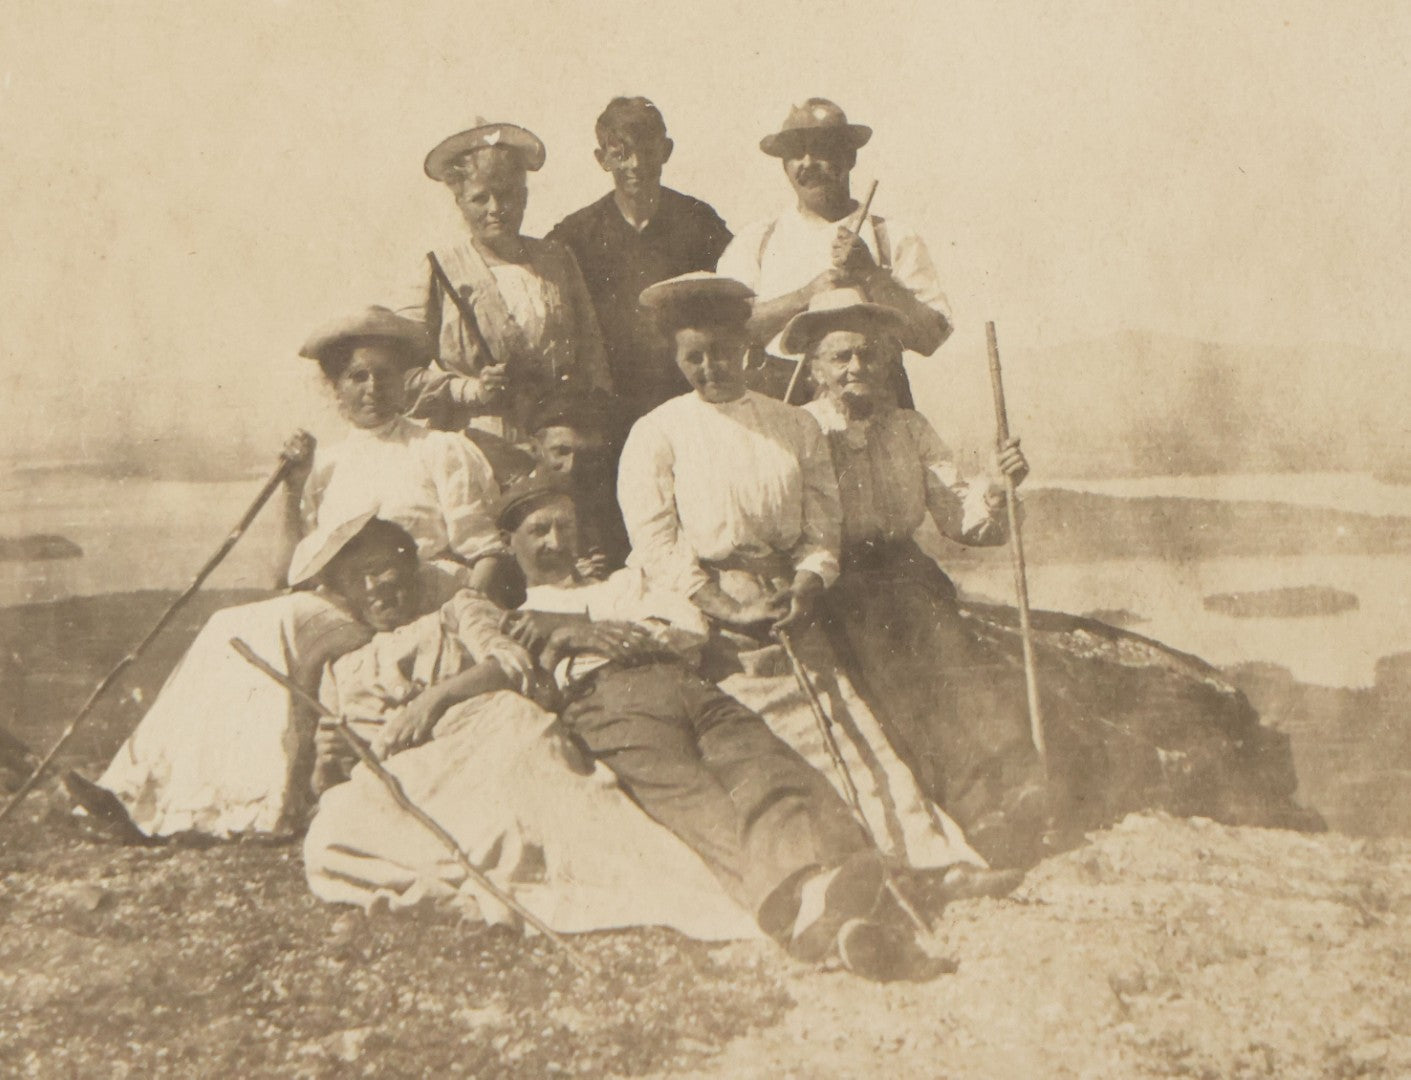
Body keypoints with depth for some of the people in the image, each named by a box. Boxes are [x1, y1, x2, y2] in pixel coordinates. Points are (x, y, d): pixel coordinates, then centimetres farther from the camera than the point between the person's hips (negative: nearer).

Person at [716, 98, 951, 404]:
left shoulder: (895, 239, 11)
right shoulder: (754, 241, 14)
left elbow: (932, 336, 1)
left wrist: (870, 274, -6)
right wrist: (807, 294, -8)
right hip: (777, 401, 1)